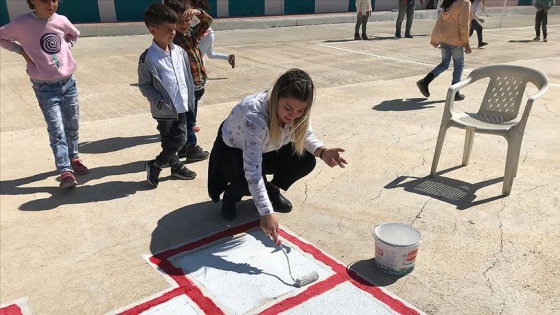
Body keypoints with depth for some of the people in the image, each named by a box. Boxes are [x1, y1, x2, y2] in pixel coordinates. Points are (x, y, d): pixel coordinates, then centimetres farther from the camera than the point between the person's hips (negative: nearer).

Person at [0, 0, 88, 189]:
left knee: (72, 126, 15)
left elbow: (74, 35, 22)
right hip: (45, 88, -4)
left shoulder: (61, 21, 0)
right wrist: (21, 50, -6)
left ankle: (73, 158, 34)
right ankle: (65, 171, -6)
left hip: (68, 82, 4)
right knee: (56, 130, -8)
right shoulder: (21, 24, -11)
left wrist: (65, 48, 7)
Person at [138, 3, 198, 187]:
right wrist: (160, 102, -20)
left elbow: (187, 76, 12)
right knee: (174, 142, 4)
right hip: (165, 110, -5)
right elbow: (144, 85, -9)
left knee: (179, 140, 14)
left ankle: (176, 167, 33)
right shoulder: (148, 58, -14)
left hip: (181, 107, 6)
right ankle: (154, 166, 26)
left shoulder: (180, 51, 3)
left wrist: (190, 99, 12)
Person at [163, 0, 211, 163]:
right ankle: (192, 149, 17)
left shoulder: (192, 34, 6)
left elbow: (208, 21, 14)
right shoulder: (172, 40, -19)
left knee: (189, 118, 18)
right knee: (188, 119, 5)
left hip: (197, 85, 9)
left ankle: (184, 147, 31)